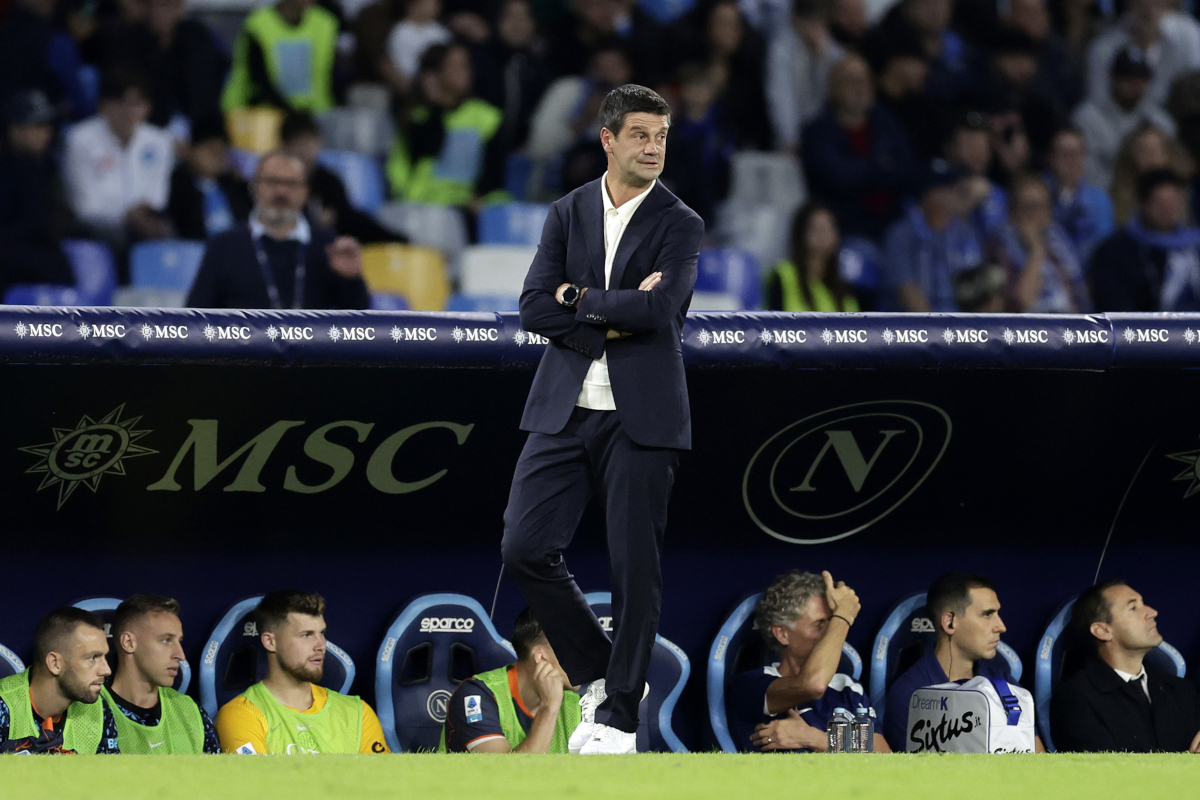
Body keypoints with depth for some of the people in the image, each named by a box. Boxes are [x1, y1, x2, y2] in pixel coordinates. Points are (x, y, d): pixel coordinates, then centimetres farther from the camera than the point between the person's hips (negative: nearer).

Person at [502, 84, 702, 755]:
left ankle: (620, 714, 7)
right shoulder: (568, 214, 10)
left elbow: (660, 306, -16)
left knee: (636, 567, -3)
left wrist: (580, 298, -5)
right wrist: (612, 320, -12)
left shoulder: (680, 225, 1)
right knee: (525, 548, -3)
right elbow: (535, 308, 0)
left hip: (641, 416, -3)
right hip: (565, 410, 3)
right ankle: (598, 672, 16)